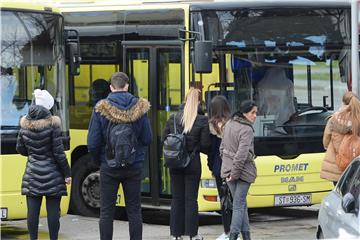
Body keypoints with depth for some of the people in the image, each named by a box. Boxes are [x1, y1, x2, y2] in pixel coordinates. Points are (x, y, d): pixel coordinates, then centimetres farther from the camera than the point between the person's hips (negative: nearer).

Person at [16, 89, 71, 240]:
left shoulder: (25, 123, 0)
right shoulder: (52, 124, -13)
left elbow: (20, 148, 9)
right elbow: (59, 152, -11)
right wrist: (67, 174, -3)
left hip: (32, 174, 4)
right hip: (52, 175, -4)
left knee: (32, 210, 4)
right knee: (53, 210, 3)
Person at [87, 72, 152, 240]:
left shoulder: (101, 109, -10)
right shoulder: (139, 108, -5)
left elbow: (93, 144, -10)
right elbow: (147, 139, -2)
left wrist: (98, 161, 8)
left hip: (109, 168, -1)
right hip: (134, 168, 2)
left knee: (106, 212, 5)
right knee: (134, 210, 8)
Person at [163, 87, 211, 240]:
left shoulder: (173, 118, -1)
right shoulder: (202, 121, -9)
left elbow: (164, 139, 3)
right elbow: (205, 145, -8)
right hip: (193, 163, -3)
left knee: (176, 199, 9)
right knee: (191, 199, 4)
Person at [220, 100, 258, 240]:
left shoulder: (229, 124, 6)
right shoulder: (247, 130, -18)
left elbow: (222, 147, 12)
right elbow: (241, 154, -23)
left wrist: (227, 164, 15)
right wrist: (235, 173, -16)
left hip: (228, 169, 7)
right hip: (244, 171, -7)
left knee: (241, 204, 14)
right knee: (239, 205, 0)